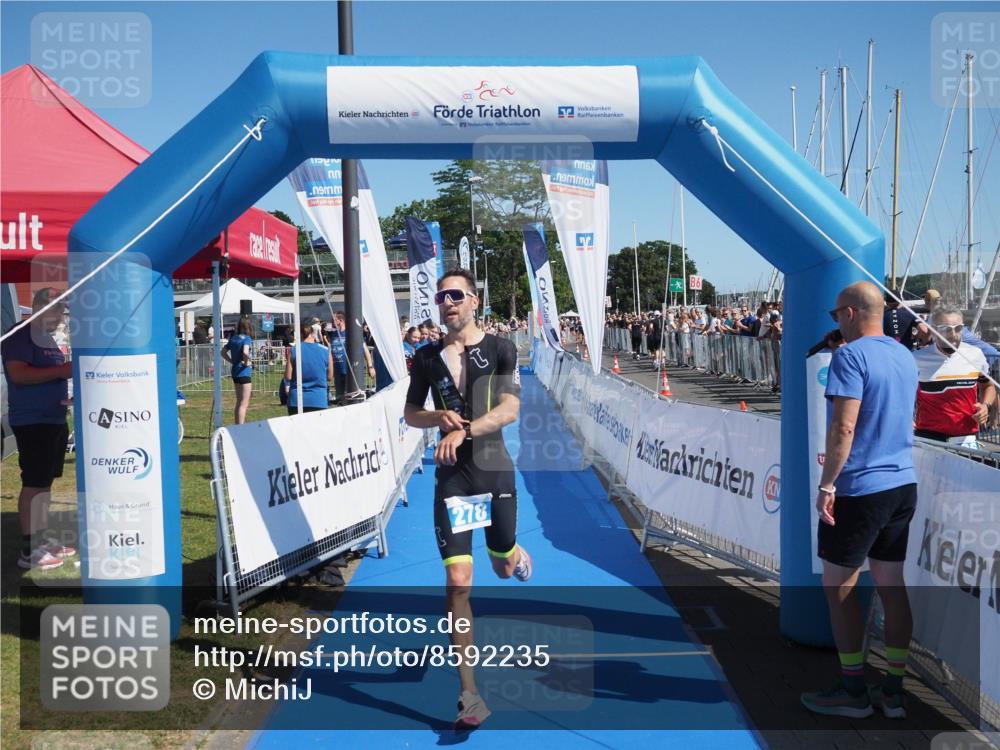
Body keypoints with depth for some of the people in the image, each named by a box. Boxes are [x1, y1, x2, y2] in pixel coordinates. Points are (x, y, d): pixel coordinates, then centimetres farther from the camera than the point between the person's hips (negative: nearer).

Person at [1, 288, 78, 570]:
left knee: (45, 481, 14)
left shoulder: (49, 340, 17)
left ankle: (43, 538, 23)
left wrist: (70, 395, 9)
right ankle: (29, 550, -4)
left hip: (55, 420, 9)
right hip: (32, 422, -9)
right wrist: (61, 370, -24)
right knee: (33, 484, -8)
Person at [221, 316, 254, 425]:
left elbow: (223, 352, 16)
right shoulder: (246, 338, -13)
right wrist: (247, 362, -14)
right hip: (244, 372, -8)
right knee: (244, 404, -3)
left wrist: (232, 361, 10)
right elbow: (245, 352, -30)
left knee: (239, 402, 18)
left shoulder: (233, 338, 8)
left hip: (235, 372, 8)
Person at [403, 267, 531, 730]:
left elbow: (510, 409, -14)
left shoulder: (500, 349, -4)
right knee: (458, 581, -7)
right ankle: (469, 695, 1)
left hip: (495, 471, 0)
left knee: (504, 564, 17)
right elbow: (410, 414, 11)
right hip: (451, 478, 1)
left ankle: (517, 556, 60)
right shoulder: (427, 357, 3)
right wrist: (439, 417, -11)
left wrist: (464, 430, -28)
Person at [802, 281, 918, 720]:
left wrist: (826, 485, -17)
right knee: (891, 585, 12)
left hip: (859, 489, -8)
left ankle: (853, 691, 11)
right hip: (903, 485, 8)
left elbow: (844, 427, -21)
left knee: (839, 586, 4)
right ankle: (894, 692, 18)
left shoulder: (850, 356, -13)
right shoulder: (905, 356, 12)